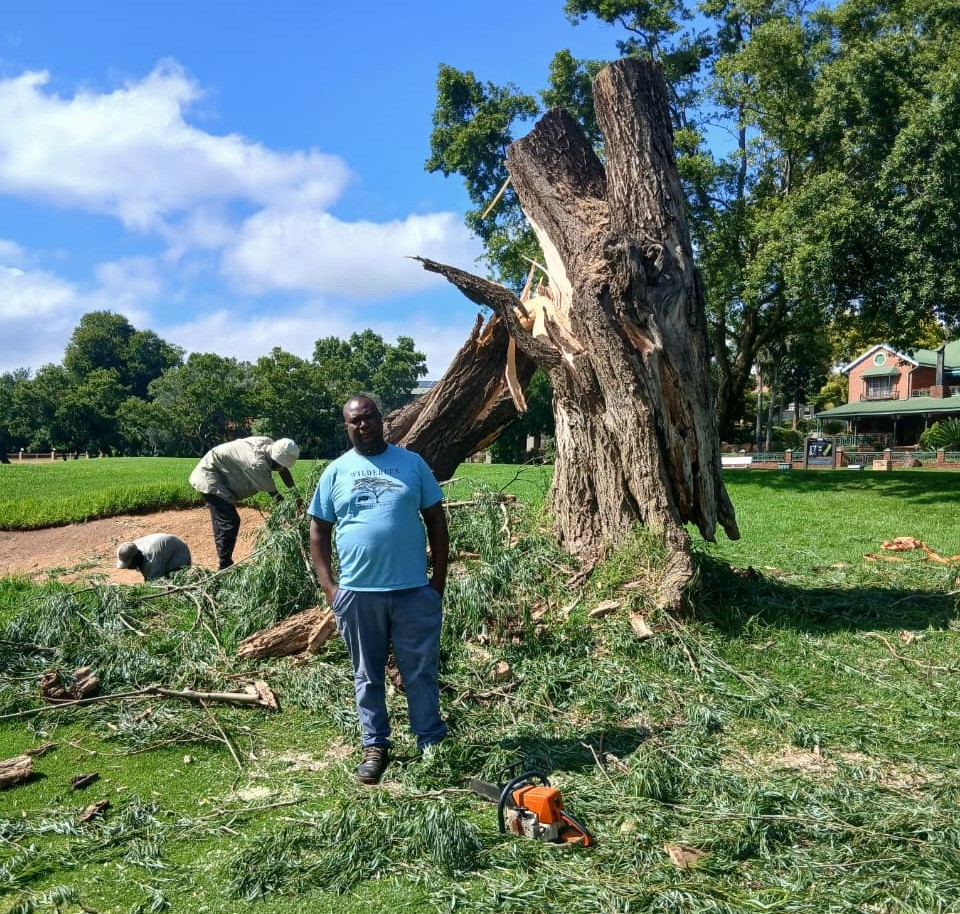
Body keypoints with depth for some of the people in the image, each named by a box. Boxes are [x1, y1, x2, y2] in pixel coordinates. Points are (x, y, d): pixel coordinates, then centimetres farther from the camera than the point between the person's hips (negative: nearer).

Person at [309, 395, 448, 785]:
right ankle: (376, 746, 26)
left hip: (414, 591, -1)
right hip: (357, 593, 1)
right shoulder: (336, 472, 4)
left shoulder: (412, 463, 3)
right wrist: (327, 585, -2)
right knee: (367, 675, 12)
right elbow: (318, 530, 7)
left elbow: (436, 520, 6)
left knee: (421, 673, 8)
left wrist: (440, 576, 1)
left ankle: (431, 744, 22)